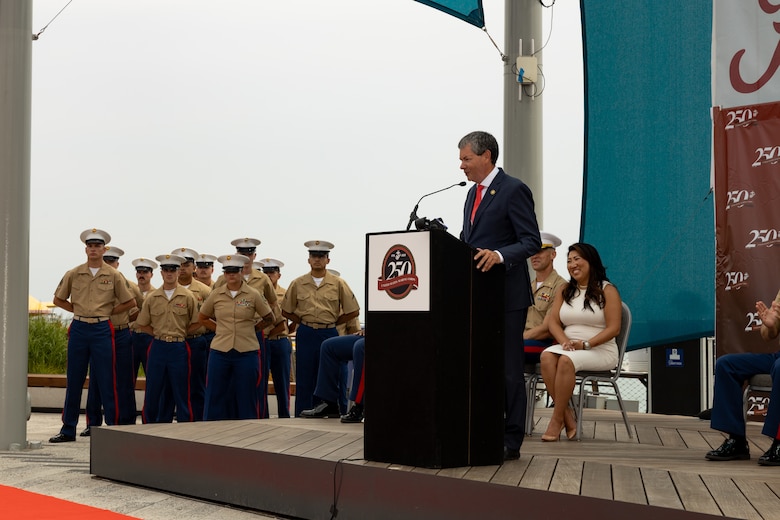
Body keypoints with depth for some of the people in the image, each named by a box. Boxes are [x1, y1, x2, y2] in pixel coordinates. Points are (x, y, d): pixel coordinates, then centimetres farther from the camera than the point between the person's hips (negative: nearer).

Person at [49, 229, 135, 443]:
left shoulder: (114, 276, 0)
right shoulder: (73, 274, 5)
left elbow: (129, 302, 6)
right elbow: (58, 299, 15)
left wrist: (107, 312, 1)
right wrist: (77, 310, 5)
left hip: (102, 329, -2)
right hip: (78, 328, 2)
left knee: (106, 381, 0)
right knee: (74, 381, 7)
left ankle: (113, 427, 8)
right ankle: (68, 430, 14)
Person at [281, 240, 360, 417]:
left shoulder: (338, 284, 2)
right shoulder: (298, 284, 4)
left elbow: (353, 311, 4)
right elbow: (286, 311, 11)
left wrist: (332, 322, 4)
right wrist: (304, 322, 4)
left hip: (329, 334, 0)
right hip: (305, 335, 1)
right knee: (304, 379, 3)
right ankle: (301, 416, 9)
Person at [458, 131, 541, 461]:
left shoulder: (513, 190, -9)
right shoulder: (473, 193, 17)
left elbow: (531, 242, -15)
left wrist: (500, 255, -30)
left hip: (506, 296, -8)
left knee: (508, 369, -3)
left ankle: (510, 442, 3)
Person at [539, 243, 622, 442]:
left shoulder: (607, 290, 0)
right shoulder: (564, 291, 16)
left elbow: (613, 328, -8)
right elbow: (553, 321, 8)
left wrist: (585, 344, -19)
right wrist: (565, 342, -13)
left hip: (601, 351, -5)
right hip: (568, 348, 5)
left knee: (566, 360, -35)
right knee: (546, 356, -29)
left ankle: (557, 419, -26)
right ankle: (567, 416, -28)